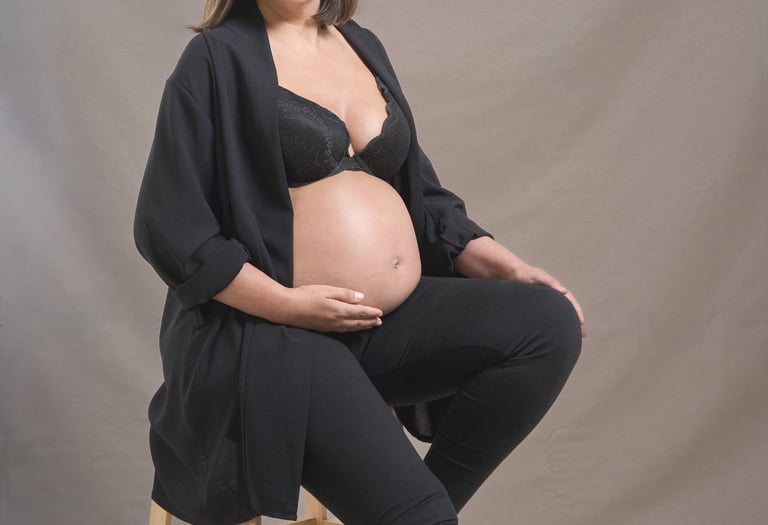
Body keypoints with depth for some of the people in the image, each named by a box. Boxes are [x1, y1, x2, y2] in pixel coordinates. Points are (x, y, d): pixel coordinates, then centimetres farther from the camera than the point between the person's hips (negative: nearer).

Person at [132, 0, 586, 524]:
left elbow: (420, 199, 17)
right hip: (275, 333, -7)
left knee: (550, 323, -16)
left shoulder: (362, 45, 15)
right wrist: (285, 303, -17)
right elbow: (171, 225, -9)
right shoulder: (219, 56, -3)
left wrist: (509, 269, 3)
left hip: (393, 319, 7)